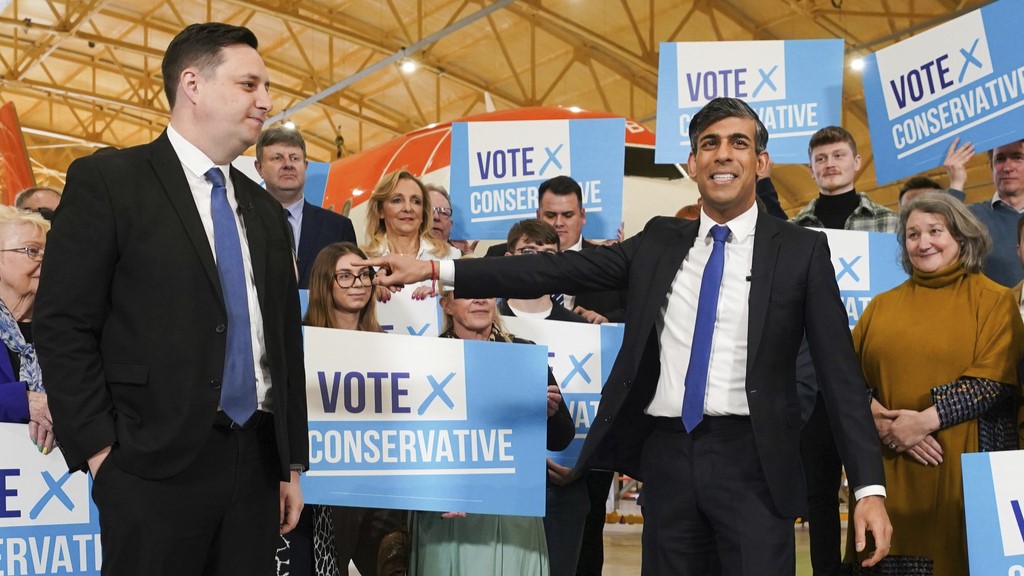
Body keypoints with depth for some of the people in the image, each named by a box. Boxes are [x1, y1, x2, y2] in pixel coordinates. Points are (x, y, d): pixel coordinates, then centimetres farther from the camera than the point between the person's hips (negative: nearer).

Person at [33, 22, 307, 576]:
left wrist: (292, 462, 13)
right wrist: (99, 450, -11)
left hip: (256, 462, 6)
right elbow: (63, 326, -7)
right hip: (155, 466, -5)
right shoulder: (107, 180, -3)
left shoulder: (266, 212, 15)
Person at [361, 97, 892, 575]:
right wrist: (434, 270, -2)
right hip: (668, 456, 3)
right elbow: (560, 270, 4)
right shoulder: (660, 242, 10)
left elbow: (840, 374, -2)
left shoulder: (801, 250, 1)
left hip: (751, 462, -3)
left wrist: (869, 488, -9)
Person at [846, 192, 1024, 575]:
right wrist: (884, 423, -11)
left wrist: (926, 420, -15)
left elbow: (993, 381, -7)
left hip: (962, 464, -2)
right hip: (888, 468, 3)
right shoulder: (882, 306, 13)